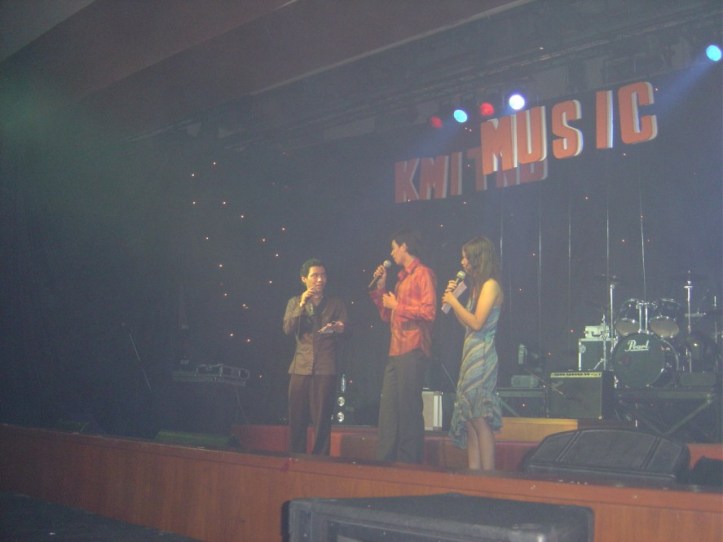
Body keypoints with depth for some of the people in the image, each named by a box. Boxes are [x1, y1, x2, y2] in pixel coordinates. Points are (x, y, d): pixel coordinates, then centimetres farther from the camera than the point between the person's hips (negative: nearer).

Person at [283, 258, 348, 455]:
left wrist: (339, 329, -17)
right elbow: (288, 329, 0)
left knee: (322, 419, -4)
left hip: (325, 368, -1)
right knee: (296, 418, 2)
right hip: (301, 367, 1)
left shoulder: (336, 304, 11)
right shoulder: (294, 302, 14)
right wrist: (302, 304, -9)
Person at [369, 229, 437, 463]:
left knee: (409, 410, -6)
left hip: (413, 352, -9)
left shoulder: (423, 273, -4)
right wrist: (380, 288, 16)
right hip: (395, 352, 9)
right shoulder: (401, 278, 22)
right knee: (388, 410, 8)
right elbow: (387, 316, 25)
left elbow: (429, 311, -17)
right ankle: (385, 461, 13)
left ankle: (410, 462, 0)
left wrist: (397, 306, -8)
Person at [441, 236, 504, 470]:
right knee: (469, 421, 7)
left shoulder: (491, 285, -9)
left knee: (480, 420, -10)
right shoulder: (477, 286, 18)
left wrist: (454, 301, -7)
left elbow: (477, 323, -17)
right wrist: (452, 297, 13)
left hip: (481, 356, -9)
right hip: (471, 356, 9)